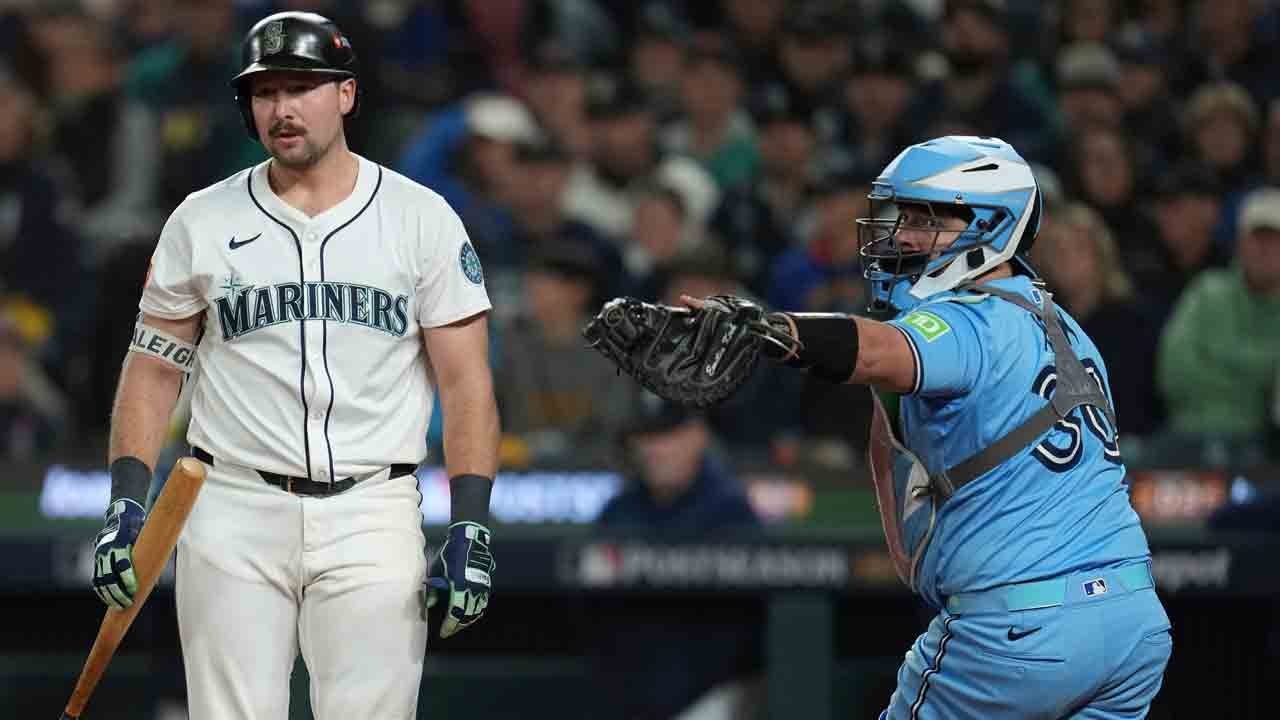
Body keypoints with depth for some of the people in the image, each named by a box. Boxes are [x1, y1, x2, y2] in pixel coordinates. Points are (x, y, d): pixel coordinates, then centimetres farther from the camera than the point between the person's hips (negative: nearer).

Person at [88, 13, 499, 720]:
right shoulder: (200, 222, 7)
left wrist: (470, 527, -7)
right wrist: (126, 503, -2)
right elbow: (152, 370, 10)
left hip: (371, 515, -1)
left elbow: (466, 382, 2)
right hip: (234, 515, 1)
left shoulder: (422, 218, 4)